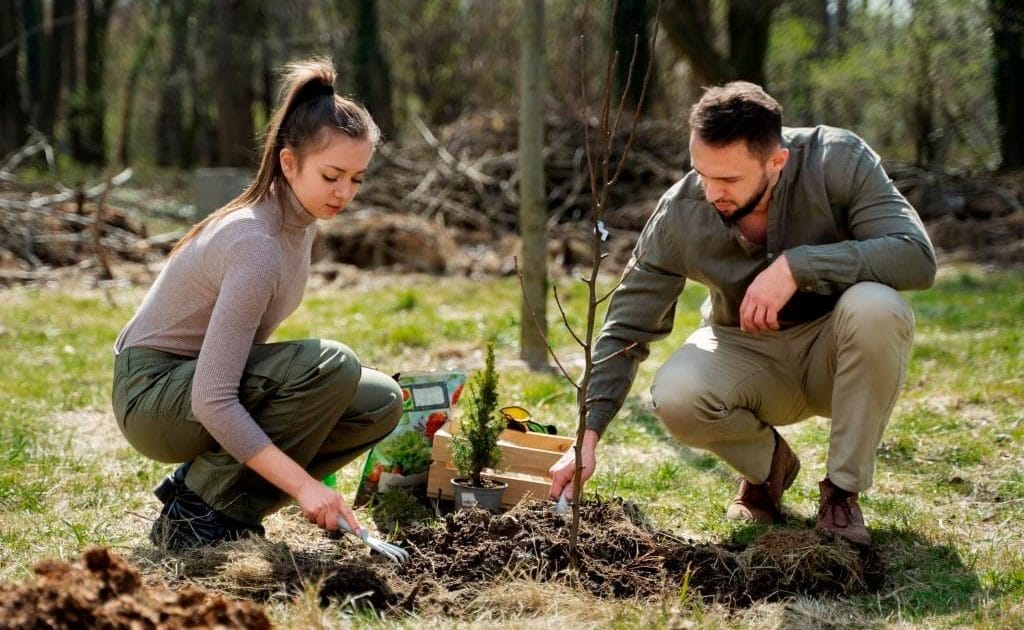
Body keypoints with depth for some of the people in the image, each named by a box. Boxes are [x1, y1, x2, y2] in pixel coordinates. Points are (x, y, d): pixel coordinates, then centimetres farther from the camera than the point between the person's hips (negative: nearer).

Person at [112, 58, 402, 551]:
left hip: (202, 378, 9)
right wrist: (303, 484, -34)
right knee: (331, 367, -29)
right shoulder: (256, 245, -28)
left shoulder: (300, 217, -1)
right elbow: (213, 401, -32)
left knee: (381, 402, -4)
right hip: (152, 395, -9)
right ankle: (198, 511, -15)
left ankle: (199, 486, 3)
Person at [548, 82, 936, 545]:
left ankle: (843, 490, -13)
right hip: (744, 352, 1)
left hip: (837, 354, -1)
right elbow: (626, 330, -12)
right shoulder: (679, 215, -19)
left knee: (874, 307, -35)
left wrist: (796, 265, -40)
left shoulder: (838, 161, -24)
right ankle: (767, 463, 5)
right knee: (675, 398, -31)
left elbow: (917, 256, -32)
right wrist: (587, 434, -20)